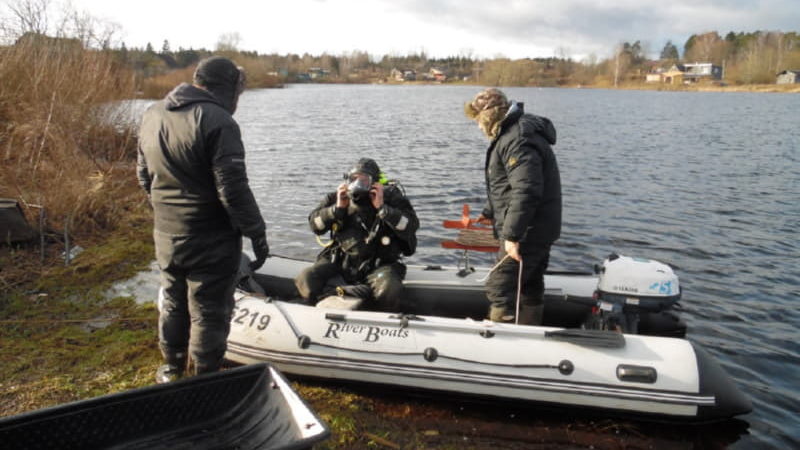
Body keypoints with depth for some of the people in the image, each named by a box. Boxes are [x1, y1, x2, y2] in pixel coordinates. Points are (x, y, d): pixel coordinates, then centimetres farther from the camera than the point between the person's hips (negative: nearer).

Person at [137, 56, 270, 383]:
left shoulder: (152, 115, 8)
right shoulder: (217, 121, -19)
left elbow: (144, 175, 16)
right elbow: (233, 188, -23)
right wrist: (257, 234, -17)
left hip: (166, 236, 8)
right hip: (211, 240, -8)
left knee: (173, 302, 23)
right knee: (209, 311, 5)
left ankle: (172, 370, 39)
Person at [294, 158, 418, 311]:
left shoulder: (391, 196, -2)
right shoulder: (339, 197, 6)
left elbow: (411, 226, -14)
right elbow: (315, 225, 5)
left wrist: (382, 208, -19)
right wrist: (337, 208, -9)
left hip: (378, 264, -2)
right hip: (340, 260, 3)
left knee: (388, 292, -33)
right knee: (306, 280, -19)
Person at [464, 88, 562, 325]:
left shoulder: (518, 140, -20)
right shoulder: (511, 134, 15)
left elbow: (526, 191, -30)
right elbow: (507, 185, 27)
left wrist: (512, 234, -29)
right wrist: (490, 213, 36)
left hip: (527, 232, -11)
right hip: (538, 231, 11)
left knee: (499, 287, -7)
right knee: (530, 287, 19)